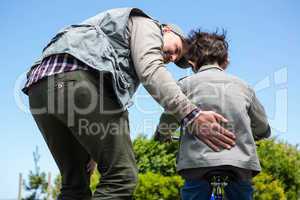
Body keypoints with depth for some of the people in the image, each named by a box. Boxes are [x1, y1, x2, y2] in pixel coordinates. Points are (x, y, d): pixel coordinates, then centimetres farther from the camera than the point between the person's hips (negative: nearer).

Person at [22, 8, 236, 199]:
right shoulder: (146, 25, 18)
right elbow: (150, 70, -4)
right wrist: (191, 114, -14)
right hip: (81, 77, -9)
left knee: (75, 183, 13)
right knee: (121, 176, -6)